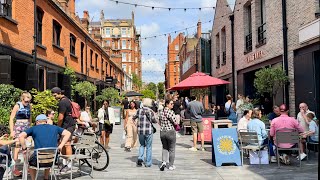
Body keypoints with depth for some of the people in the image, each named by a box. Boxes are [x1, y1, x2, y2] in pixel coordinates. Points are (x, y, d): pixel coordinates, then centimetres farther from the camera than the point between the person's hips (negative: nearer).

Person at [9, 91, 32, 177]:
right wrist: (12, 131, -11)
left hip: (27, 127, 5)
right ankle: (14, 168, -1)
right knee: (17, 147, -7)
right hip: (18, 127, -5)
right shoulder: (17, 106, -6)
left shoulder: (29, 106, 8)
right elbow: (11, 119, -7)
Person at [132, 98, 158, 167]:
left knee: (142, 145, 20)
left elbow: (134, 117, 10)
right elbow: (154, 121, -4)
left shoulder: (139, 110, 0)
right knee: (148, 147, 9)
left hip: (140, 130, 3)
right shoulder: (151, 111, -8)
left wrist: (135, 119, 31)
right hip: (149, 130, -3)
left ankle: (140, 158, 1)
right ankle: (148, 163, 11)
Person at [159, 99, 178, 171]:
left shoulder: (161, 112, 5)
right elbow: (176, 123, -18)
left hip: (162, 132, 6)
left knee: (164, 148, 19)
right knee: (171, 149, 9)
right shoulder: (171, 112, -17)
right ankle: (171, 165, 16)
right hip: (171, 132, -6)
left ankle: (164, 162, 0)